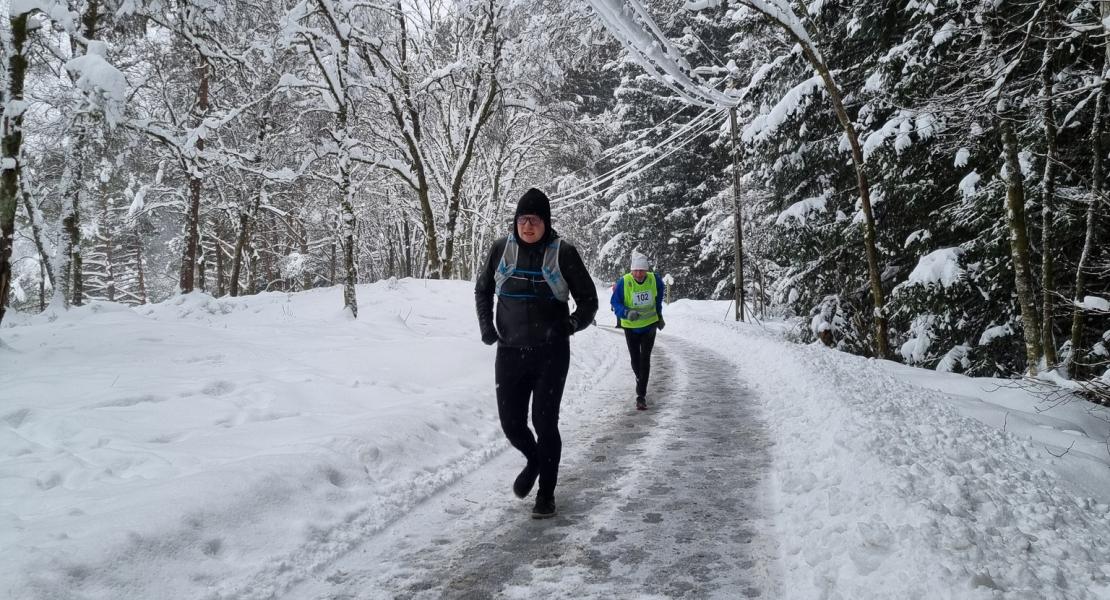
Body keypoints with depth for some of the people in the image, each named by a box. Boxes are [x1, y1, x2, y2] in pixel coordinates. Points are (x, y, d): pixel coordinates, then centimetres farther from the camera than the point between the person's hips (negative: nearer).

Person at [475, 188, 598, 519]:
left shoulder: (563, 252, -7)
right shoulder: (502, 248, 0)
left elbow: (588, 299, 1)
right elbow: (482, 289, 16)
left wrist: (572, 325, -17)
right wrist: (486, 325, 3)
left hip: (551, 353, -3)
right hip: (510, 352, 3)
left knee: (545, 422, -1)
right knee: (511, 423, 6)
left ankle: (546, 492, 17)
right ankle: (534, 460, 39)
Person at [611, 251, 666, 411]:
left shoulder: (654, 280, -13)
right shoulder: (623, 282, -21)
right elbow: (615, 303, -15)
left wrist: (659, 315, 18)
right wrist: (626, 313, -35)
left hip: (649, 325, 0)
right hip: (631, 327, 0)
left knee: (645, 359, -10)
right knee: (635, 359, 12)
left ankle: (641, 395, -8)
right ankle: (640, 381, 44)